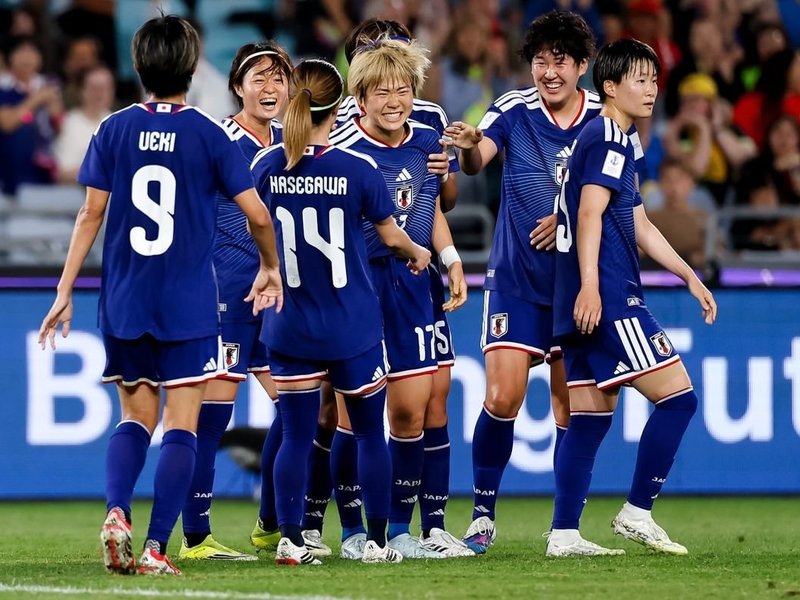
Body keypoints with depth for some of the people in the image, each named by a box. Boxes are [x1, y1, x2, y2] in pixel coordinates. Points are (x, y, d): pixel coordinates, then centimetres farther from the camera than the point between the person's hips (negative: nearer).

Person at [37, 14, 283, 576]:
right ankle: (156, 548, -8)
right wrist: (271, 269, 14)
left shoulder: (114, 130, 1)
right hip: (189, 306, -3)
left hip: (124, 303, 3)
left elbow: (91, 215, 0)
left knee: (136, 418, 16)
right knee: (181, 425, 1)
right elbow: (258, 214, -4)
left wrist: (65, 290, 5)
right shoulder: (209, 134, -4)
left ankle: (116, 512, -7)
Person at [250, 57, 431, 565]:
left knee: (296, 436, 6)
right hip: (353, 329, -2)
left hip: (290, 328, 2)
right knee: (370, 432, 11)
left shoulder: (266, 166, -5)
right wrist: (418, 253, 23)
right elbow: (390, 235, 1)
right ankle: (377, 542, 14)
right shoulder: (358, 168, -12)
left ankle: (290, 540, 2)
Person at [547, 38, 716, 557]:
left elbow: (640, 227, 30)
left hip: (592, 304, 10)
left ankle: (564, 535, 4)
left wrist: (691, 278, 30)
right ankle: (637, 513, -4)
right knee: (678, 396, -7)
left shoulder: (617, 144, 23)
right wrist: (589, 286, -27)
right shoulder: (606, 140, -8)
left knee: (591, 416, 7)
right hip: (607, 299, -10)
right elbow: (589, 215, -19)